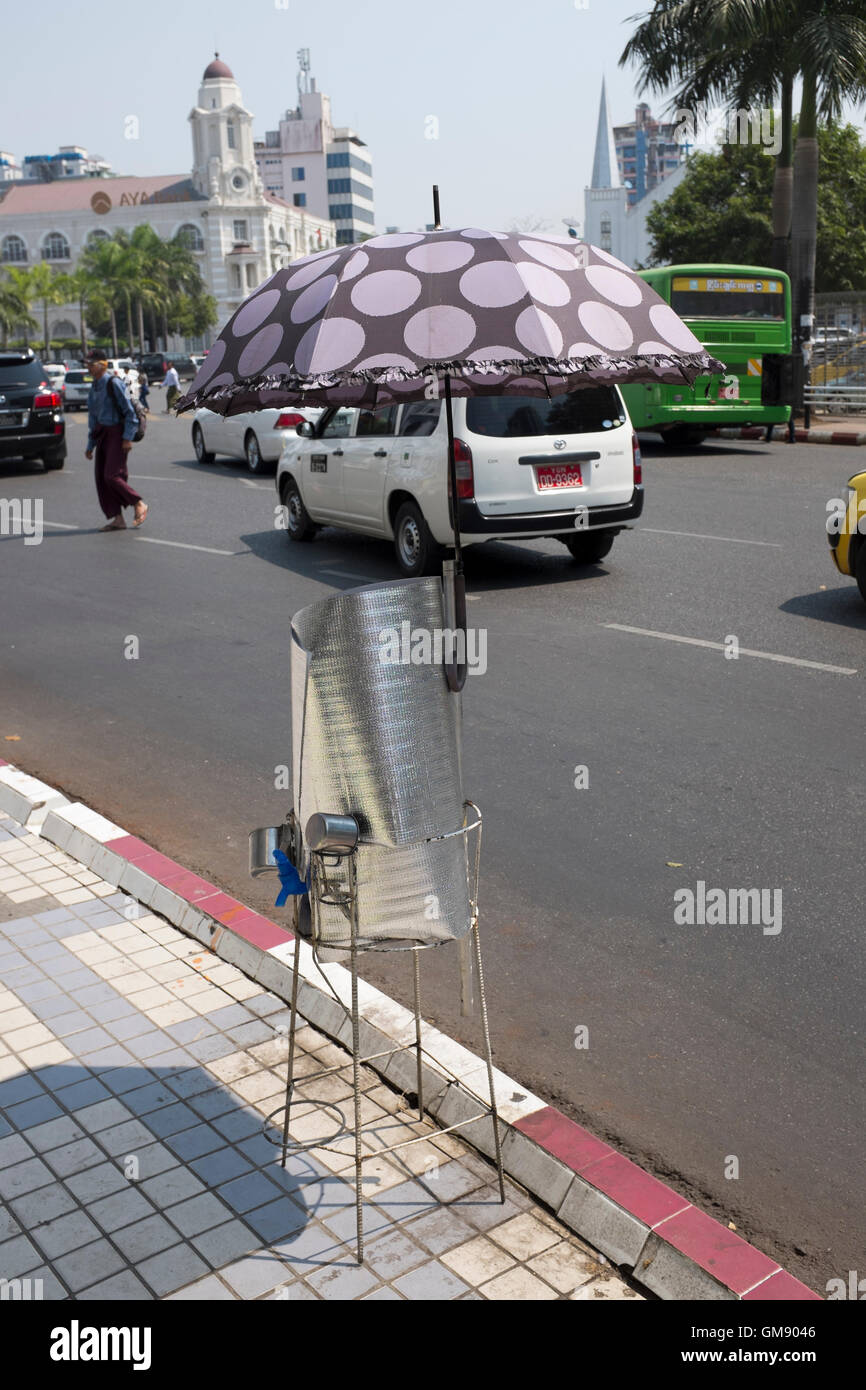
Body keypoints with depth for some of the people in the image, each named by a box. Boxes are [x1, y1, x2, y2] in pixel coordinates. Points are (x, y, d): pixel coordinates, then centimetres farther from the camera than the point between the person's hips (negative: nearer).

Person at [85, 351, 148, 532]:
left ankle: (139, 505, 4)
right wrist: (90, 445, 19)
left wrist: (127, 438, -17)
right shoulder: (94, 388, 14)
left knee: (112, 476, -14)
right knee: (102, 478, 2)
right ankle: (116, 519, 6)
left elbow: (129, 411, -12)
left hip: (117, 433, -8)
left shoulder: (114, 384, -10)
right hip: (103, 434, 8)